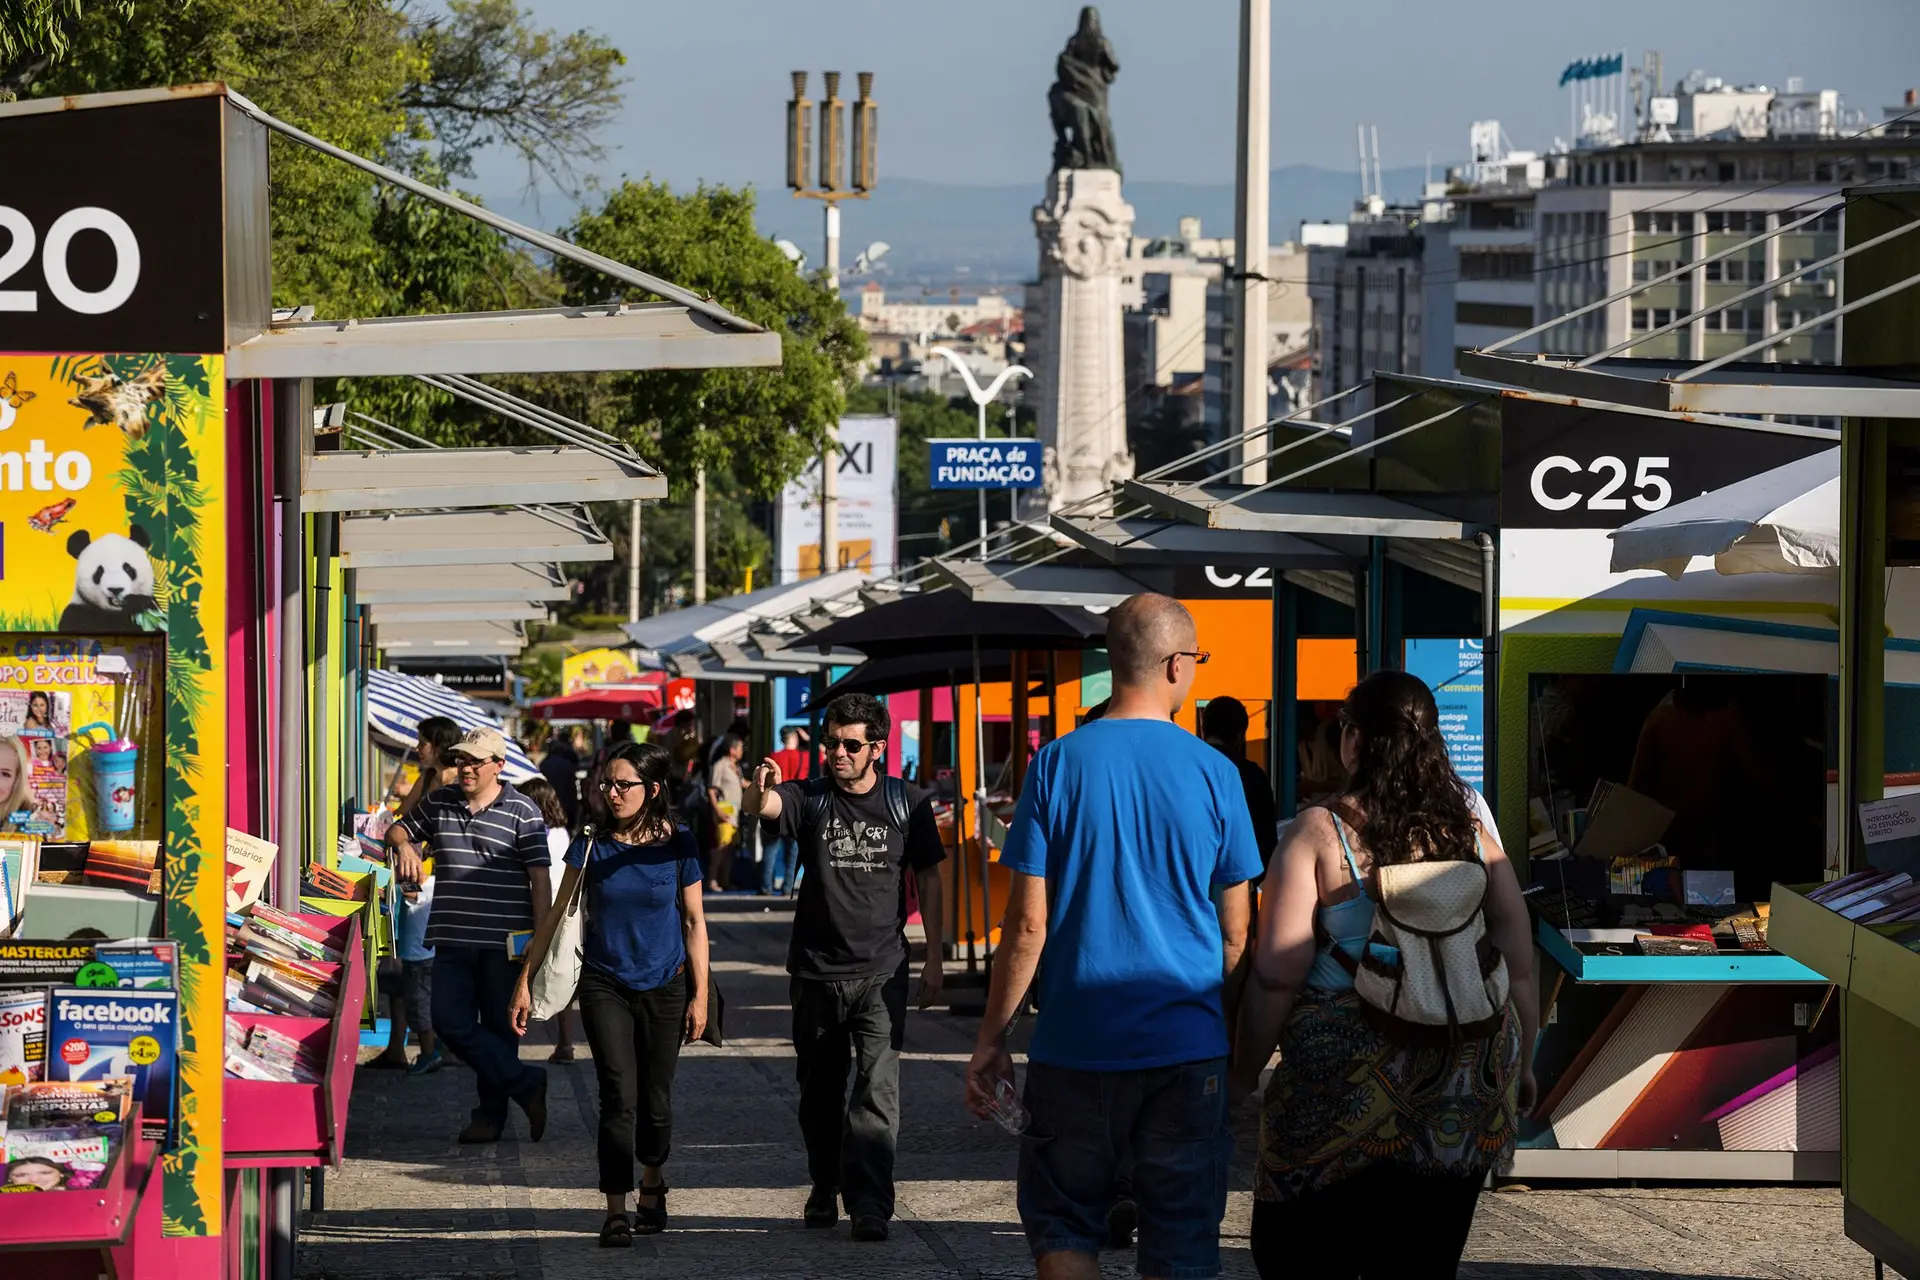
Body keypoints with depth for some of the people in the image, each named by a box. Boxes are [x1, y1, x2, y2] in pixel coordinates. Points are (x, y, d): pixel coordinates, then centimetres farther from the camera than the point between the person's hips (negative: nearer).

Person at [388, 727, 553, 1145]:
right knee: (450, 1022, -6)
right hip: (453, 938, 4)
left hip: (503, 942, -4)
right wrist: (403, 844, -1)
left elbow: (539, 878, -4)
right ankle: (525, 1083, 1)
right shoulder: (438, 804, 10)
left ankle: (491, 1115, 12)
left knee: (498, 1027, 3)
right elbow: (397, 830, 25)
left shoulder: (522, 812, -2)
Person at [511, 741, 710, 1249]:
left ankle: (651, 1185, 35)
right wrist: (525, 979, 0)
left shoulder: (676, 844, -5)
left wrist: (700, 995, 0)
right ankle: (616, 1212, -9)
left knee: (655, 1098, 7)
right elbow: (556, 915, 2)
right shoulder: (592, 844, -4)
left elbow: (694, 921, 2)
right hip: (604, 985, 0)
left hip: (664, 986, 0)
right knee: (619, 1097, -12)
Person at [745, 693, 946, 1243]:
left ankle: (869, 1202, -16)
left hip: (882, 971, -2)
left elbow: (928, 880, 8)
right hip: (816, 970, 2)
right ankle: (824, 1190, 30)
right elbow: (762, 807, -22)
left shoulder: (907, 804, 1)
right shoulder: (808, 799, -1)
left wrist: (933, 958, 5)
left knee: (878, 1088, -12)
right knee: (820, 1091, 13)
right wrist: (761, 790, -47)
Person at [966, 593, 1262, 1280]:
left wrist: (990, 1039, 4)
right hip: (1189, 1044, 1)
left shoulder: (1059, 764, -5)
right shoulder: (1213, 772, -2)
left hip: (1076, 1044, -1)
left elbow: (1027, 923, -5)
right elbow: (1235, 932, 3)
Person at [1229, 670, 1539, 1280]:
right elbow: (1519, 966, 7)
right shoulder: (1472, 832, 5)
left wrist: (1243, 1072, -1)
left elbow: (1277, 974, -11)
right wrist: (1521, 1065, 19)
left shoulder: (1319, 834, -7)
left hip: (1344, 1089, -4)